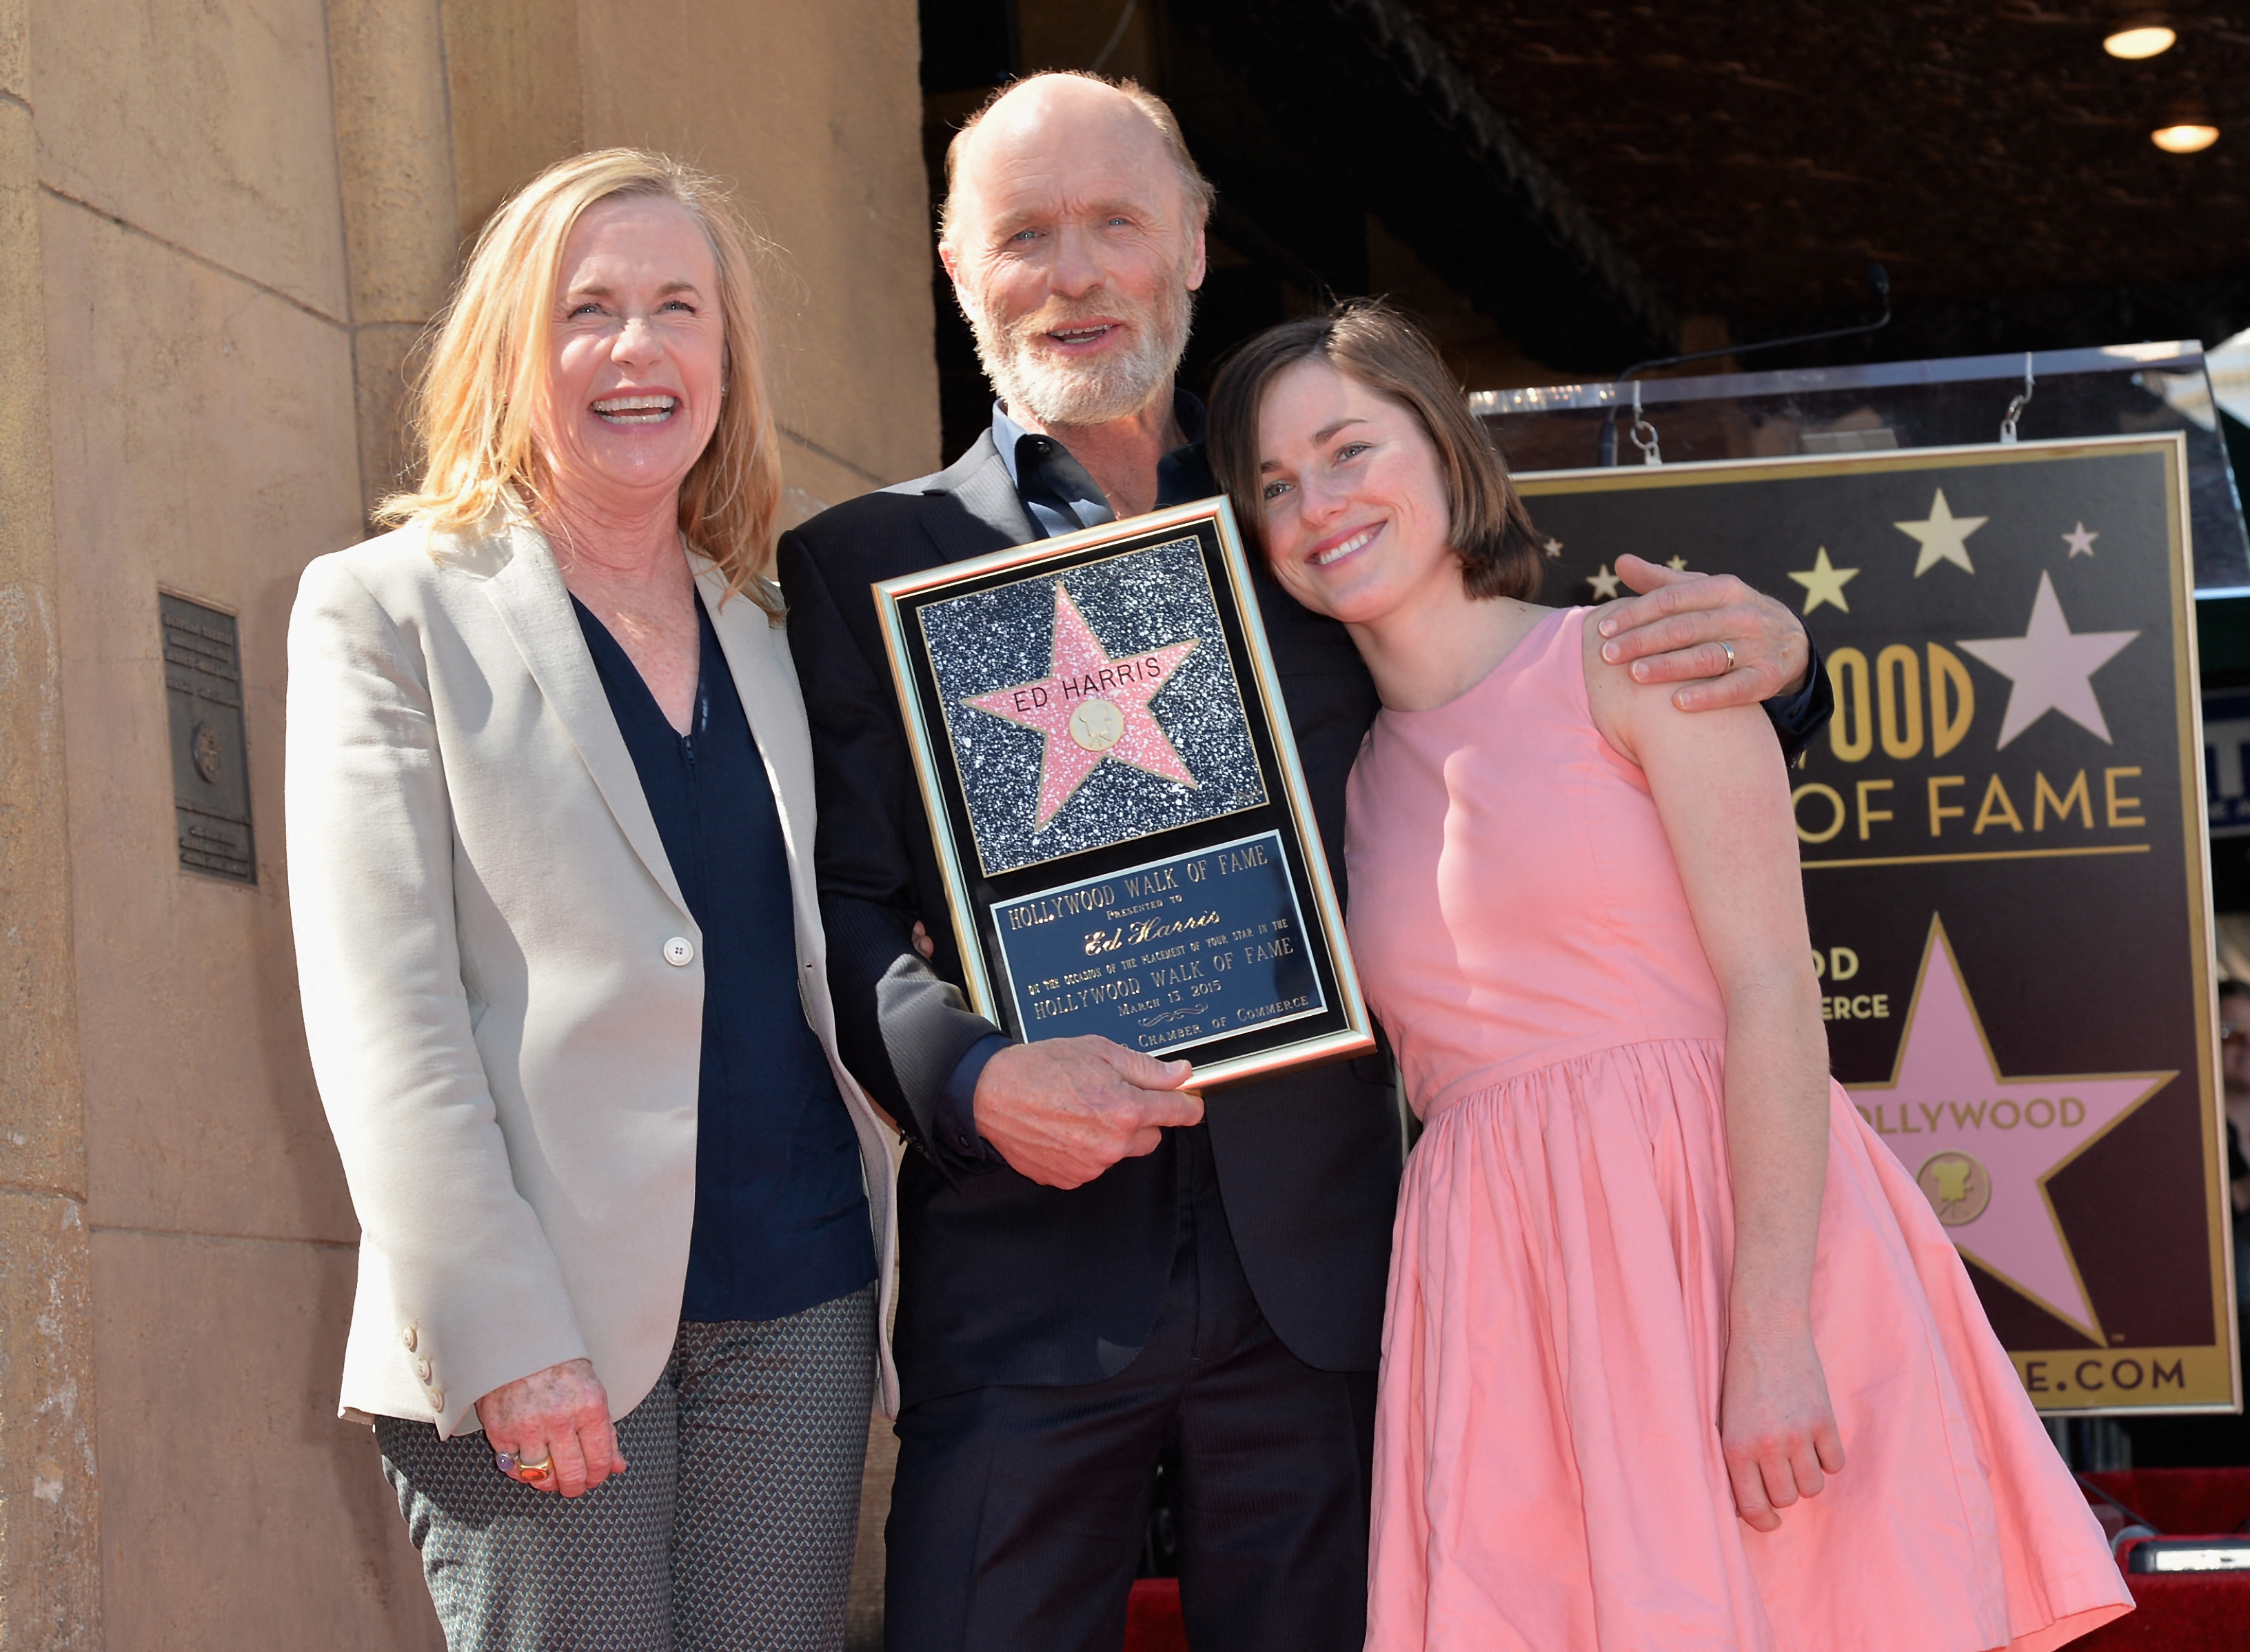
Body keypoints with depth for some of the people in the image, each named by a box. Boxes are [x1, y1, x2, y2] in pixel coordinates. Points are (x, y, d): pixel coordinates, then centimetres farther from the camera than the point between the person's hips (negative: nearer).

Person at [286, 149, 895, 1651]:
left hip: (796, 1306, 5)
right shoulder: (389, 610, 2)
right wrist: (501, 1339, -16)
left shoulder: (770, 628, 17)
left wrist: (896, 1278, 8)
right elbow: (378, 1007, -7)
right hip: (544, 1330, -4)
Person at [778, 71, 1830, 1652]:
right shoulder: (864, 568, 5)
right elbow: (840, 906, -1)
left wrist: (1763, 650, -4)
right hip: (1027, 1274, -2)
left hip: (1317, 1276, 2)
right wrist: (970, 1075, -21)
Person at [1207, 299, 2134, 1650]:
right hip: (1505, 1296, 4)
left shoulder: (1635, 660, 0)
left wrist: (1771, 1334, -18)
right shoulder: (1348, 778, 16)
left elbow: (1774, 994, -10)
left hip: (1732, 1234, -4)